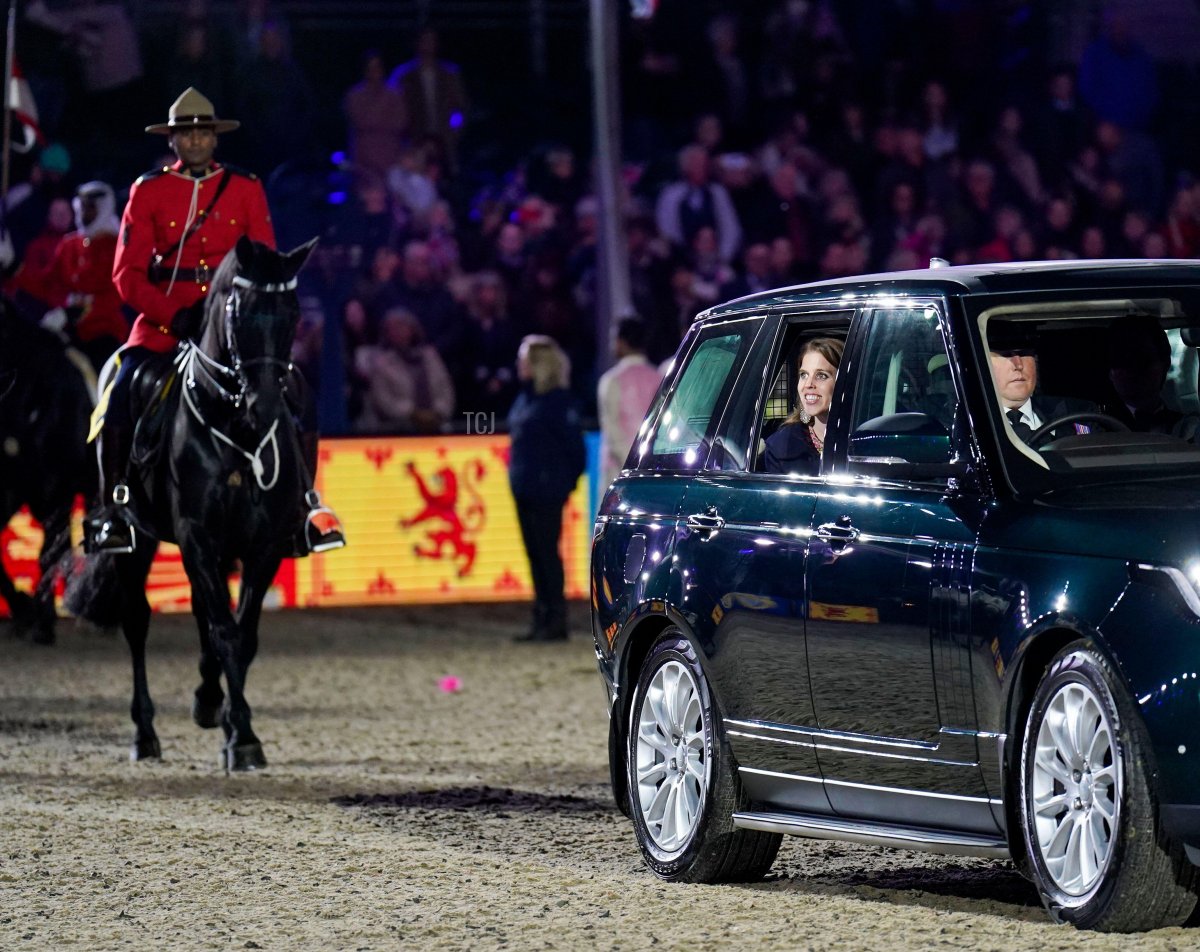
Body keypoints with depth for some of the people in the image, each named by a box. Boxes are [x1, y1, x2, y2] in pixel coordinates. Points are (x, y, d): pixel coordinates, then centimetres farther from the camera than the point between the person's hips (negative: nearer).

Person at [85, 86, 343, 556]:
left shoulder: (246, 190, 8)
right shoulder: (147, 192, 5)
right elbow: (127, 274, 1)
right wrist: (175, 317, -13)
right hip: (164, 320, -1)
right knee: (121, 398, -22)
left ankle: (305, 504, -2)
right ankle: (112, 507, -11)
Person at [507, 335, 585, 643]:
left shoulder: (558, 401, -13)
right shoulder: (525, 398, 13)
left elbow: (573, 443, -13)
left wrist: (569, 480, -9)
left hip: (547, 490, -9)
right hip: (524, 489, 9)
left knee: (547, 552, -6)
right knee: (535, 553, 11)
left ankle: (556, 621, -1)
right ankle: (542, 620, 15)